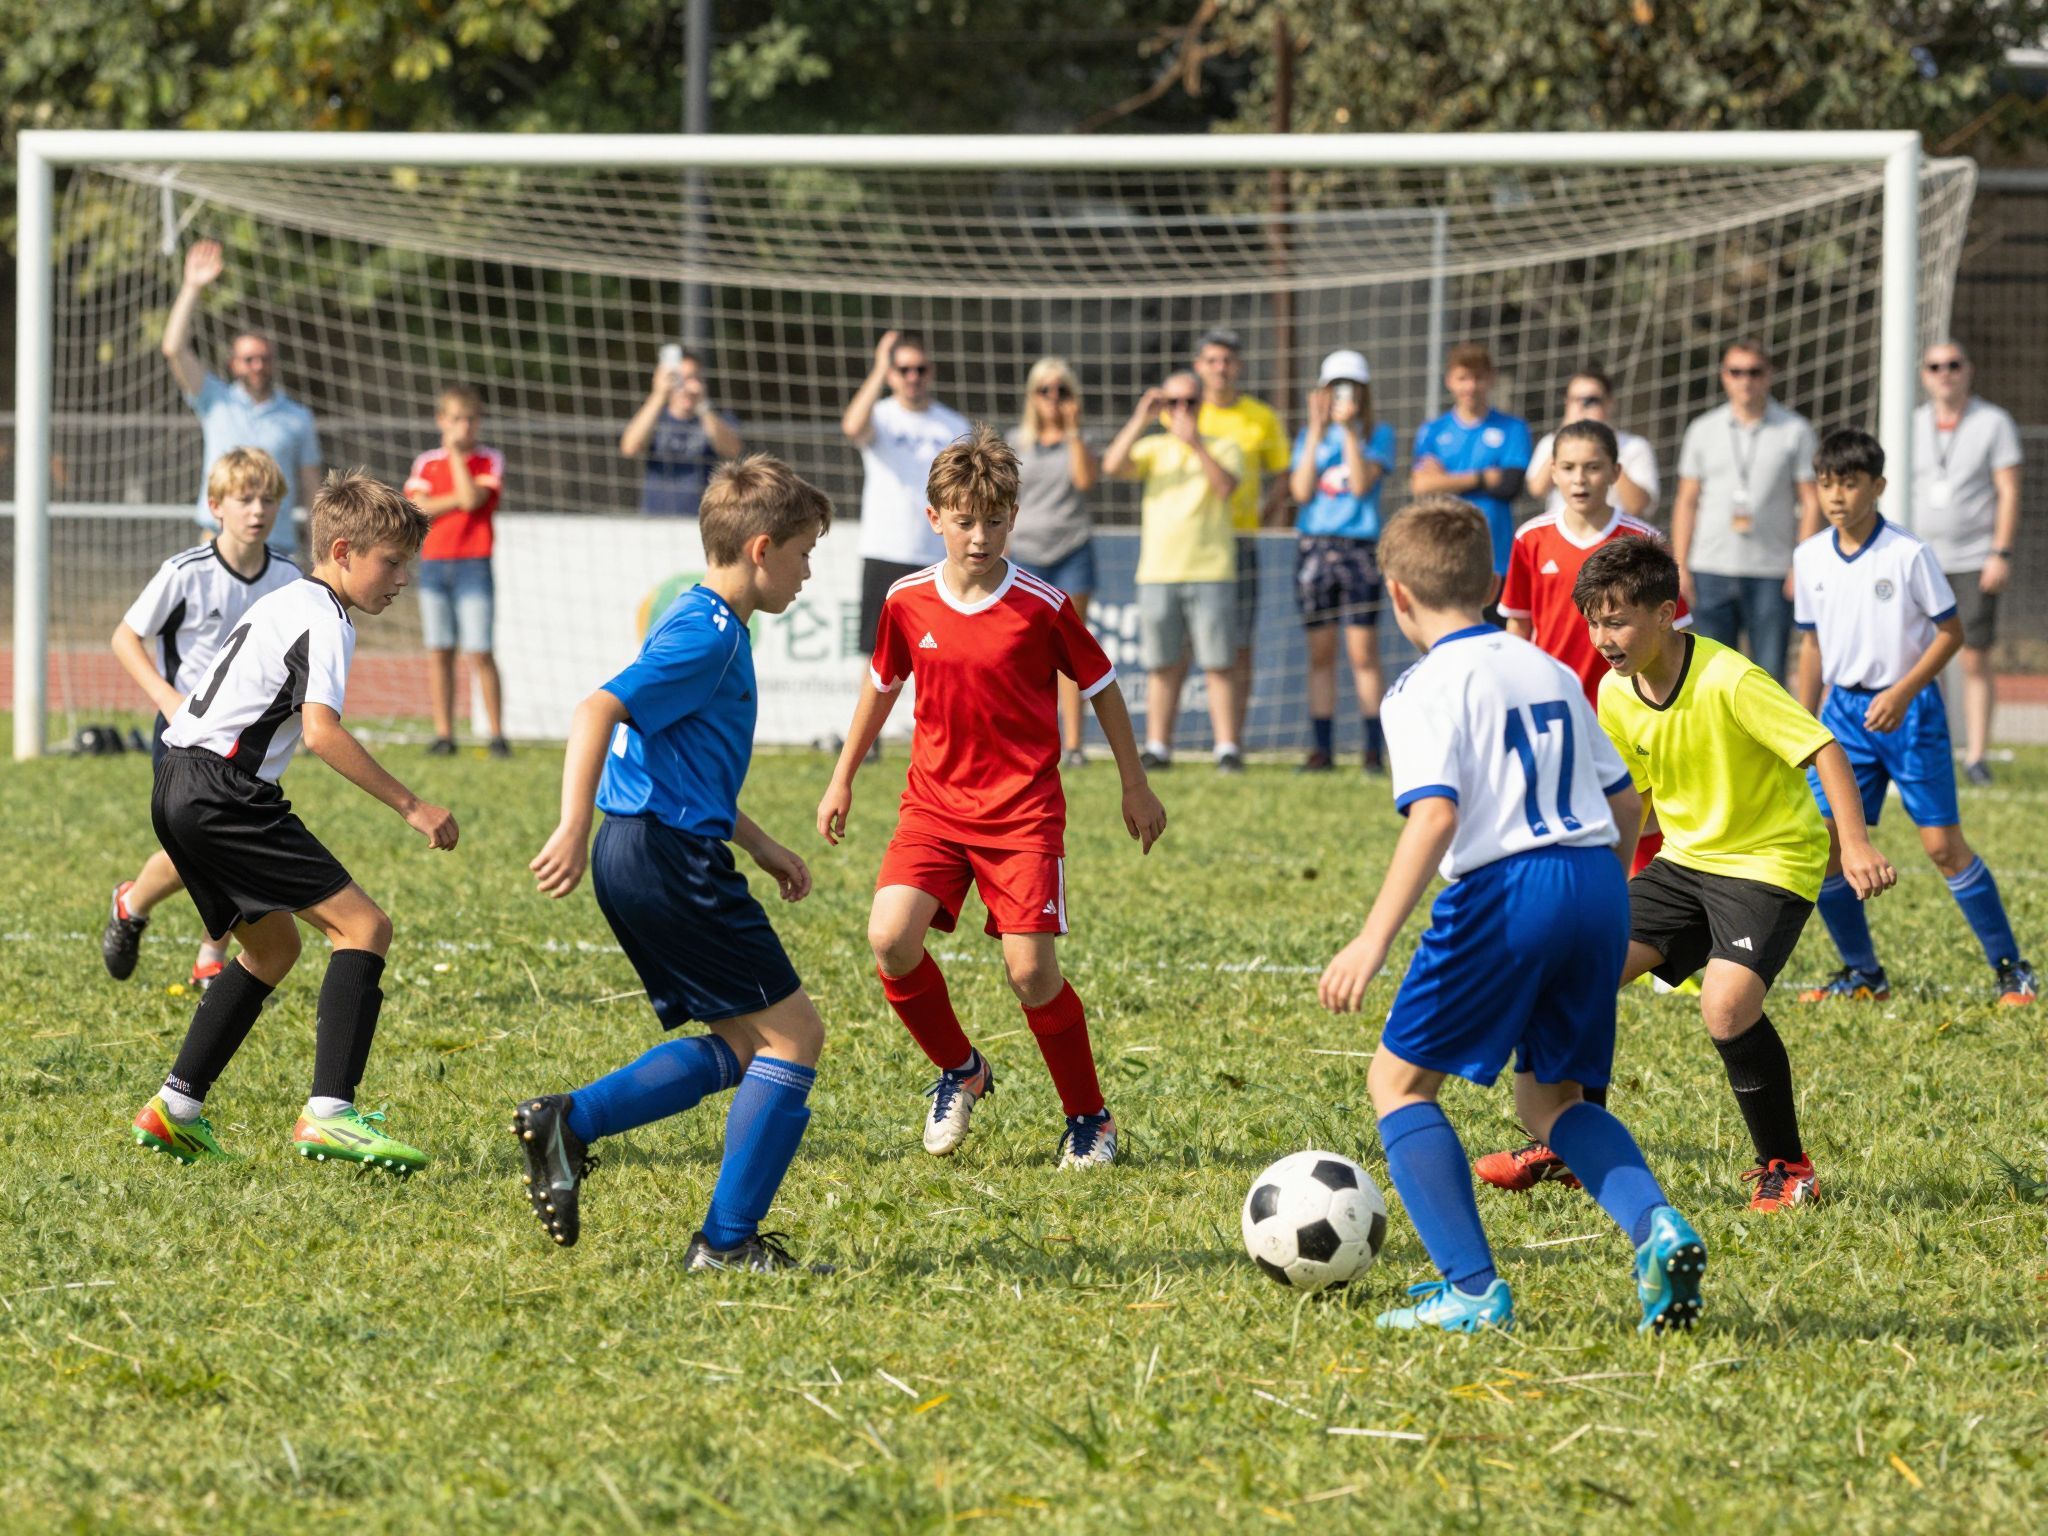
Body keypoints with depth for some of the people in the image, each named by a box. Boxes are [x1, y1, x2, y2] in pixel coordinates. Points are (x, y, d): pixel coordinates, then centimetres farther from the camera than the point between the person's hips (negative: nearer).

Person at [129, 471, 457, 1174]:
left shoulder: (283, 603, 22)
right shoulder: (324, 620, -9)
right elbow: (322, 731, -22)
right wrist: (411, 807, -21)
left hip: (178, 790, 10)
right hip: (224, 793, -10)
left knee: (273, 946, 23)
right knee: (363, 926, -11)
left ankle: (176, 1109, 21)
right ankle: (329, 1115, -23)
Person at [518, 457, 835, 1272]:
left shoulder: (707, 627, 19)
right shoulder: (708, 637, -14)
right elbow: (598, 711, -26)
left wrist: (761, 846, 31)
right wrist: (574, 829, -33)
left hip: (638, 860, 10)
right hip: (673, 859, -10)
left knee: (743, 1045, 16)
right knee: (793, 1034, -3)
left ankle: (568, 1121, 6)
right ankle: (728, 1241, -2)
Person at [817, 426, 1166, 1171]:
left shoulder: (1042, 606, -9)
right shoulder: (908, 603, -1)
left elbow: (1101, 687, 4)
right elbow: (882, 684, 17)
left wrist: (1135, 787, 10)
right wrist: (842, 779, 23)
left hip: (1023, 809, -3)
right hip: (934, 803, 3)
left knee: (1030, 970, -10)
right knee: (890, 936, -19)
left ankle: (1090, 1119, 12)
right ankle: (958, 1070, 8)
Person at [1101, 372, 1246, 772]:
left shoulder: (1222, 448, 7)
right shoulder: (1153, 449, 13)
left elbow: (1226, 485, -12)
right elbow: (1113, 465, -5)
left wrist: (1196, 444, -21)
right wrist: (1141, 420, -12)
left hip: (1211, 571, -2)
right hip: (1157, 574, 2)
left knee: (1219, 664, -5)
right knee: (1162, 666, 4)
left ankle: (1227, 749, -4)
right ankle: (1158, 747, 8)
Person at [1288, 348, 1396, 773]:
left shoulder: (1378, 434, 6)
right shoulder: (1309, 437, 13)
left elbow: (1362, 483, -8)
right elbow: (1301, 491, 0)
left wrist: (1350, 430, -11)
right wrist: (1317, 432, -4)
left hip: (1359, 546, -3)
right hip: (1313, 544, 3)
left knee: (1363, 652, -7)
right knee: (1320, 653, 3)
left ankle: (1375, 746, -4)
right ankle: (1322, 748, 6)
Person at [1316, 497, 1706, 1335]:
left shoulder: (1428, 689, -4)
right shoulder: (1551, 672, 18)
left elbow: (1434, 816, -19)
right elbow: (1624, 801, 20)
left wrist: (1374, 939, -23)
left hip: (1504, 889, -7)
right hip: (1598, 883, 7)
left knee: (1398, 1080, 9)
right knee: (1551, 1095, 22)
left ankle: (1472, 1290, -4)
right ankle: (1656, 1226, -6)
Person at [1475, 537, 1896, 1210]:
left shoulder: (1728, 681, -23)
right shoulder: (1617, 695, -1)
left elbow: (1824, 751, -25)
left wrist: (1857, 845, -36)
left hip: (1770, 859, -7)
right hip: (1684, 858, 7)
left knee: (1726, 1004, -27)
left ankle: (1786, 1167, -8)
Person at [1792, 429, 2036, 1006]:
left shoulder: (1908, 555, -13)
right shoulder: (1810, 558, 3)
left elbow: (1951, 632, -7)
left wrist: (1901, 694, -16)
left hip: (1907, 709, -5)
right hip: (1845, 710, 5)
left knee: (1942, 844, -7)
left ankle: (2010, 969, 5)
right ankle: (1863, 975, 11)